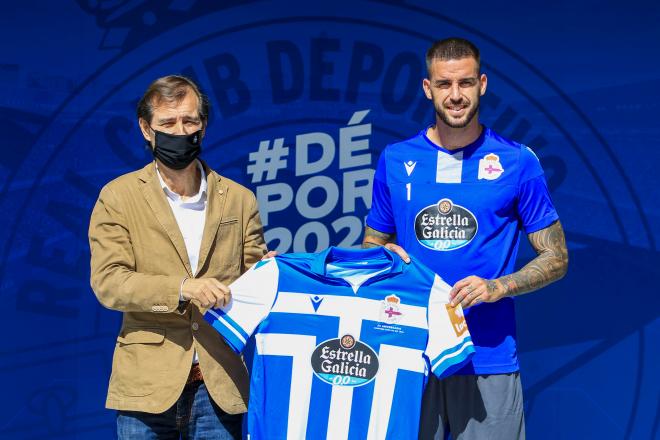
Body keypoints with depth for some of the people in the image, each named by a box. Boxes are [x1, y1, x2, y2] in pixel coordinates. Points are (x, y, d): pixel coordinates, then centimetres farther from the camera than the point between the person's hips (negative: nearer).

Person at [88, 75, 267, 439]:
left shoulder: (239, 199, 9)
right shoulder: (118, 197, 2)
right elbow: (107, 282, -7)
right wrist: (181, 288, -20)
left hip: (220, 384, 2)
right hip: (148, 383, -2)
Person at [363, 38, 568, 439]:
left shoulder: (518, 162, -1)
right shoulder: (395, 161, 5)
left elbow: (556, 258, 3)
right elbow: (372, 245, 15)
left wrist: (497, 287, -14)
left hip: (489, 358, -1)